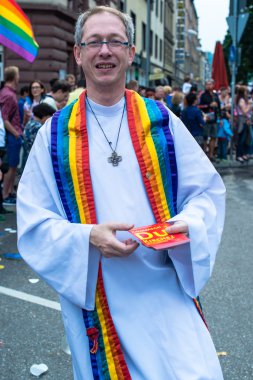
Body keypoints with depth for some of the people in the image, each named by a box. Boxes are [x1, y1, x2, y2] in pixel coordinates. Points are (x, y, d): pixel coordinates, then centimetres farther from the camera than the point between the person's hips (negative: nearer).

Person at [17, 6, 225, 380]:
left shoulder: (161, 120, 1)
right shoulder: (55, 133, -1)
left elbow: (206, 188, 5)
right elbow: (34, 222, -2)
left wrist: (190, 222, -16)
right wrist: (88, 237, -19)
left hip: (168, 292, 1)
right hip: (95, 300, 0)